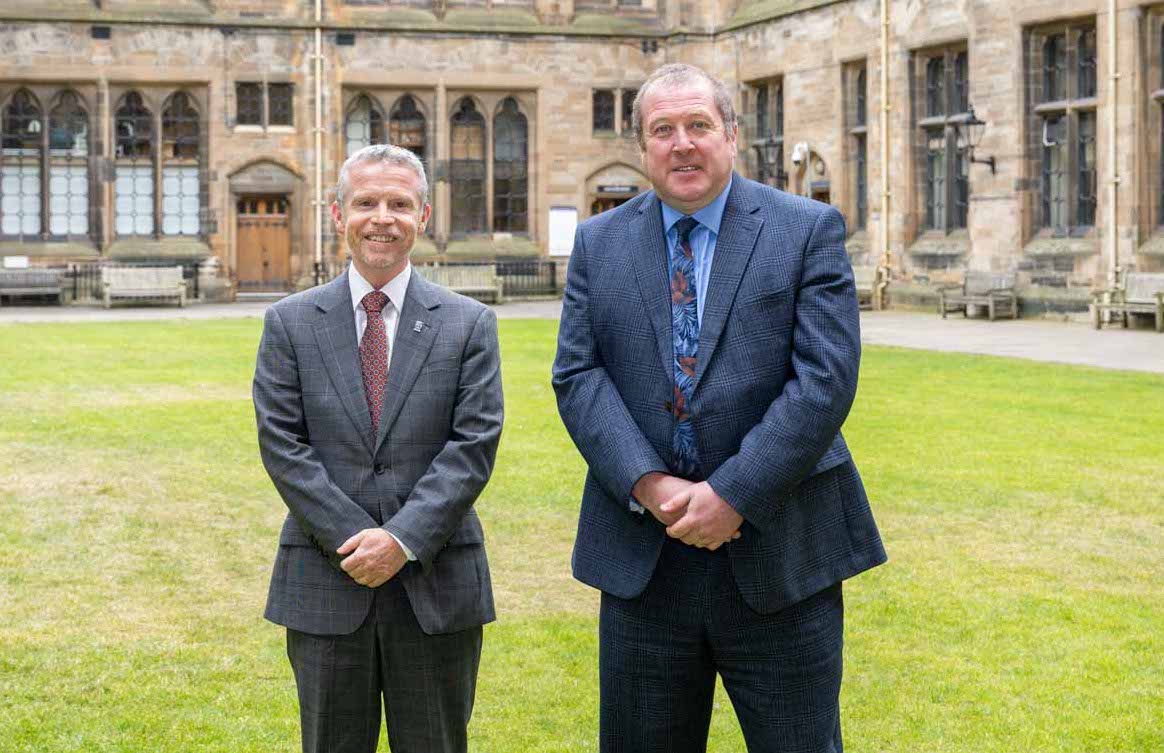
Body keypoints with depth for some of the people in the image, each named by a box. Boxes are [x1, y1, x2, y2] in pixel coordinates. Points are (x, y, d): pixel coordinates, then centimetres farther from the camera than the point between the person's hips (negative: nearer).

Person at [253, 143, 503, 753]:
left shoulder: (468, 324, 3)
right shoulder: (290, 323, 4)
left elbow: (474, 445, -5)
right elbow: (281, 445, -3)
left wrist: (403, 540, -14)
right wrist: (353, 539, -12)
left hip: (437, 581, 0)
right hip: (325, 584, 0)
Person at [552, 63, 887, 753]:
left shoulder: (809, 230, -1)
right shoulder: (598, 243, 8)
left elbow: (826, 378, -10)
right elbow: (578, 375, 0)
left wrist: (733, 494, -16)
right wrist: (648, 486, -14)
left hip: (779, 555, -2)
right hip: (643, 555, 3)